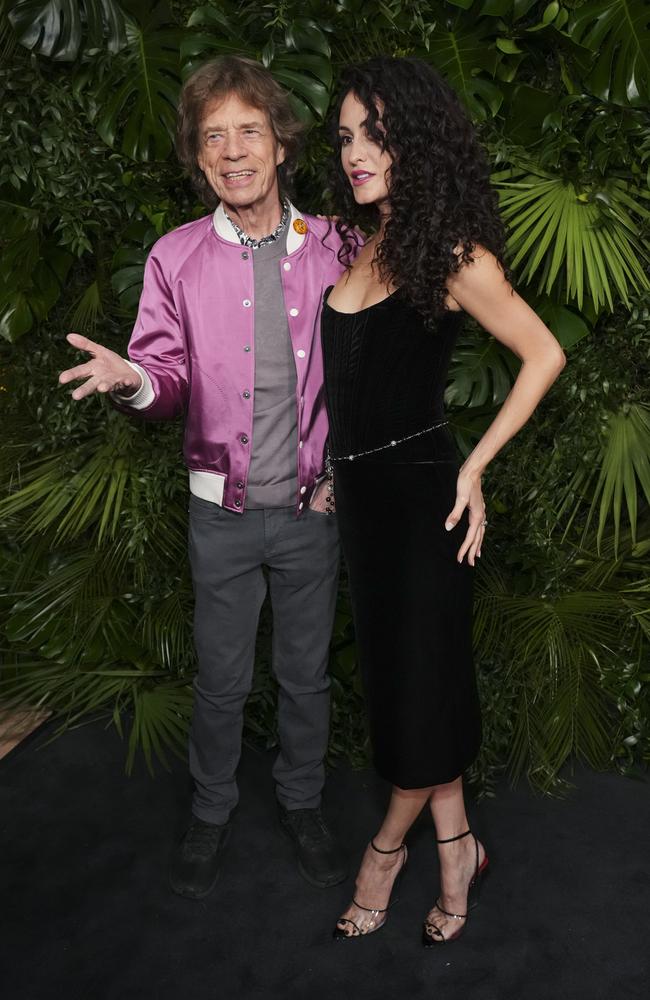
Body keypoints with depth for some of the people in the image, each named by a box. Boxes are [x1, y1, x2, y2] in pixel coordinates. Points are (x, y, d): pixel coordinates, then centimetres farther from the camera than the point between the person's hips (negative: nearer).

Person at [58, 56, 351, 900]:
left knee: (306, 673, 16)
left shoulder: (329, 248, -3)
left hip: (311, 506, 1)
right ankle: (211, 814, 37)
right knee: (221, 680, 13)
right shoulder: (176, 257, -4)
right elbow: (170, 381, -2)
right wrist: (132, 381, -24)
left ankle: (302, 804, 39)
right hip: (222, 511, 0)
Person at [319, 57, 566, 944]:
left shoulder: (451, 255, -10)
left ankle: (387, 847, 27)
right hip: (360, 494, 7)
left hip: (418, 493, -7)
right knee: (399, 676, 12)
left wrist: (474, 467, -10)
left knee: (417, 683, 4)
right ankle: (457, 849, 28)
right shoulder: (358, 247, 10)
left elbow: (545, 355, -10)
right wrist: (334, 471, 10)